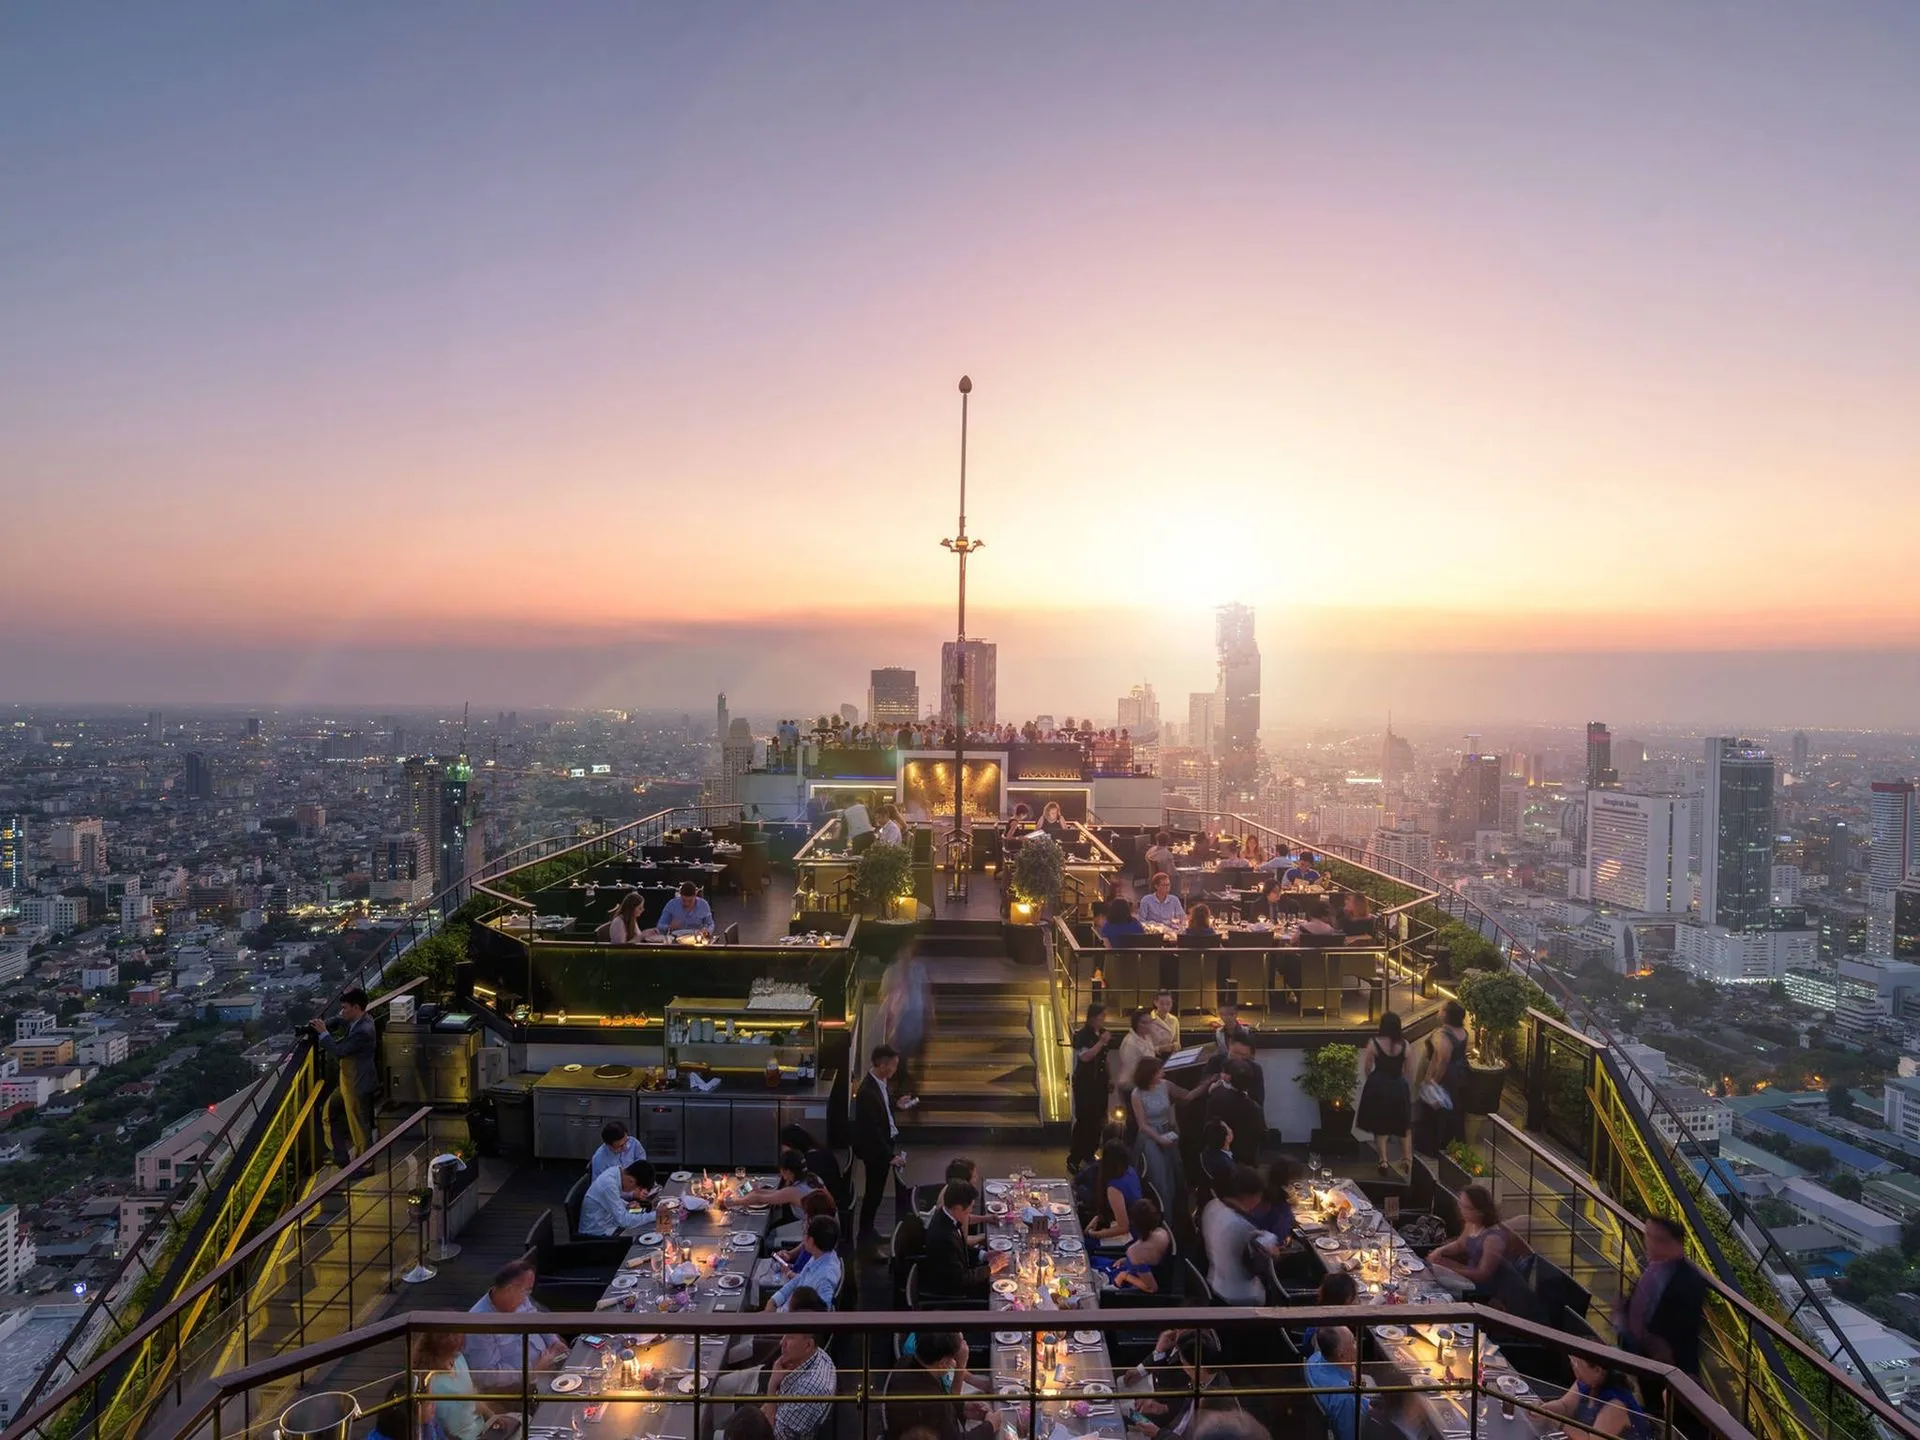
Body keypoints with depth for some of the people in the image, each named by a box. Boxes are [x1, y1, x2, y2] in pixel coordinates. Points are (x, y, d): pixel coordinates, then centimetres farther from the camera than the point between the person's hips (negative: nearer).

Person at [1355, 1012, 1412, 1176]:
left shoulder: (1374, 1043, -13)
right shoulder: (1404, 1044, -7)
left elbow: (1367, 1068, -3)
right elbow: (1406, 1070, 4)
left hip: (1378, 1086, -2)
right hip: (1399, 1086, 2)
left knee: (1380, 1125, 10)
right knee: (1404, 1124, 20)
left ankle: (1384, 1161, 7)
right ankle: (1407, 1158, 20)